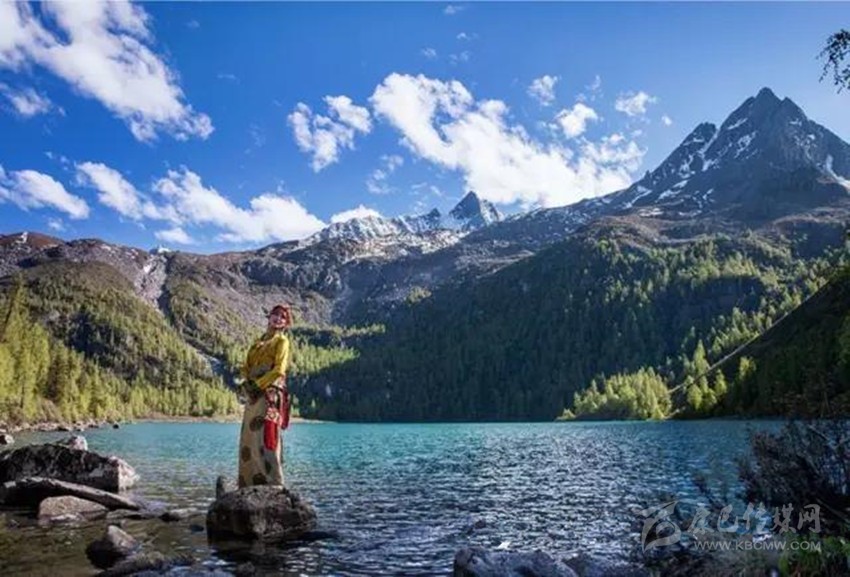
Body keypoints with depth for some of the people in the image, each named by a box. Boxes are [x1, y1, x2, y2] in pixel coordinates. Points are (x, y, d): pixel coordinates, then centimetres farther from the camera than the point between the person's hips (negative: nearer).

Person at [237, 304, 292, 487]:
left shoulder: (282, 341, 3)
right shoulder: (258, 341, 23)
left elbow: (279, 370, -10)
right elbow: (246, 366, 15)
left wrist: (258, 384, -15)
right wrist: (248, 382, -5)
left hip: (269, 394, -7)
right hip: (254, 394, 7)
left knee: (265, 438, -13)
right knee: (248, 439, 6)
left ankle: (273, 483, -11)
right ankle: (250, 482, 12)